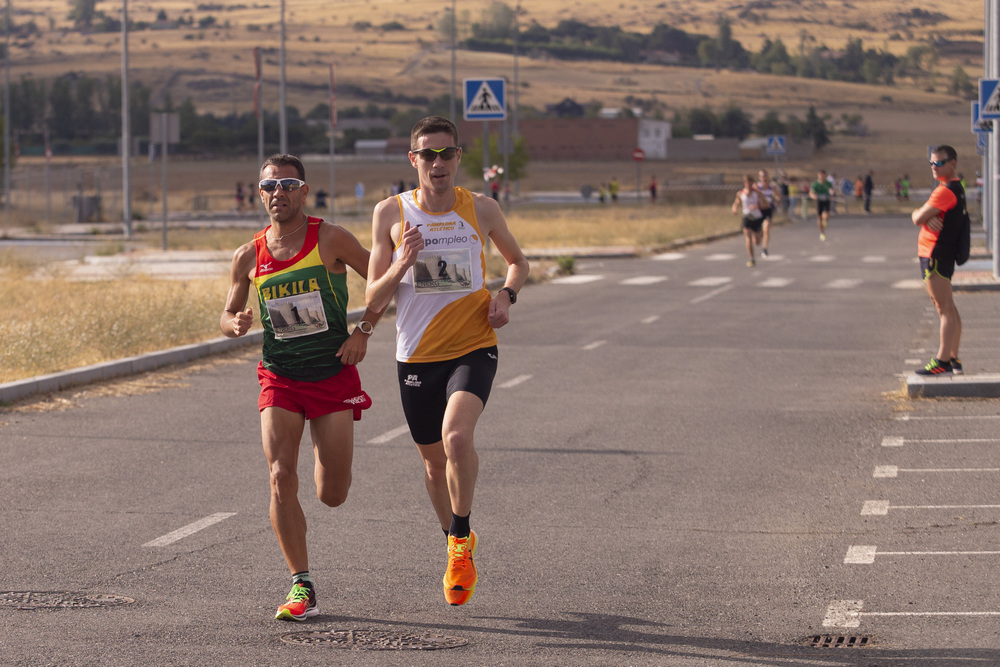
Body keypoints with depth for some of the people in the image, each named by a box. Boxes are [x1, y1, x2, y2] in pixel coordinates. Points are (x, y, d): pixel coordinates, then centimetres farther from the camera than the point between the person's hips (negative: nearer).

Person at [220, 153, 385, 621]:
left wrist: (363, 331, -9)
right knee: (281, 477, -17)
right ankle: (301, 588, -8)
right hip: (279, 377, 1)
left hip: (334, 375, -1)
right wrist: (236, 324, -12)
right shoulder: (248, 258, -1)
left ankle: (324, 449, 41)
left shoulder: (331, 240, -8)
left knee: (332, 496, 2)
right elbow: (228, 315, 11)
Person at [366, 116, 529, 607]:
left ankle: (462, 538, -6)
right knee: (434, 459, 14)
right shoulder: (390, 213, -2)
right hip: (417, 354, 2)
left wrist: (505, 294, -3)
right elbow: (373, 301, -2)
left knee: (456, 435, -27)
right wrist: (402, 265, -20)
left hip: (473, 347, -2)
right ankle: (457, 548, 39)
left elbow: (517, 261, 18)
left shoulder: (481, 209, -1)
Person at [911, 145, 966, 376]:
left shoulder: (947, 191, -17)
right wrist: (928, 217, -11)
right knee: (948, 309, 12)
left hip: (936, 255, -11)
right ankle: (953, 359, 16)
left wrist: (921, 215, 3)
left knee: (945, 308, -11)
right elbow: (919, 217, 11)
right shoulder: (955, 187, 17)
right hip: (941, 254, 11)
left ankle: (942, 361, -13)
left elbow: (918, 218, -20)